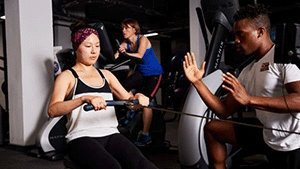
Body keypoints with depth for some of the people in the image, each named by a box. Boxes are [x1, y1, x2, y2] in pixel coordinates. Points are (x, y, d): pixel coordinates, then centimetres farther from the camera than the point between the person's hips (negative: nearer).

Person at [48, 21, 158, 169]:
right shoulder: (67, 77, 5)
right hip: (82, 138, -4)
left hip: (110, 135, 4)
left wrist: (137, 97, -8)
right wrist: (85, 98, -30)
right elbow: (52, 110, -12)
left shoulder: (106, 75, 21)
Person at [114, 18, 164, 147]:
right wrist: (117, 54, -35)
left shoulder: (142, 39, -12)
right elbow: (116, 56, -13)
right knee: (123, 87, -18)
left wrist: (125, 53, -43)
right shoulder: (125, 44, 3)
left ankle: (145, 135, -12)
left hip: (154, 73, -6)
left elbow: (139, 55, -30)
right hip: (141, 73, 6)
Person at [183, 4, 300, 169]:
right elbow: (224, 111, 8)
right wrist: (197, 81, 2)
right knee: (211, 128, 11)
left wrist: (249, 99, -31)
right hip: (267, 136, 8)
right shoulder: (247, 73, 9)